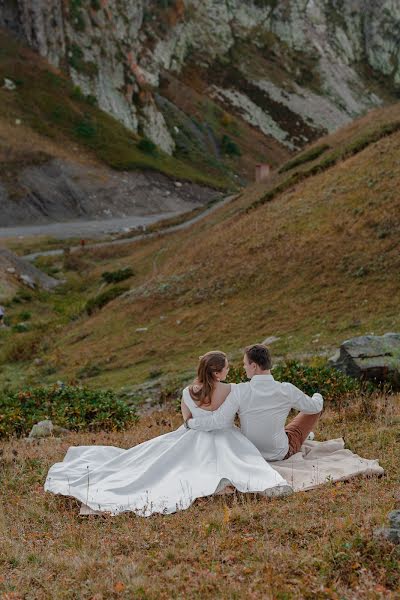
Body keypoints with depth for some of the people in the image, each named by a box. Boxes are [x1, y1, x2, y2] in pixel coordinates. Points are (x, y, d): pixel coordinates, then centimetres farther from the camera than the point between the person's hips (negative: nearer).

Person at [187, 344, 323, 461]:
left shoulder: (240, 391, -25)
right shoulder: (287, 391, -21)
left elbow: (218, 421, -28)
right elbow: (315, 406, -4)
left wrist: (190, 423, -12)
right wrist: (318, 397, 20)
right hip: (281, 454, -1)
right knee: (314, 409, 20)